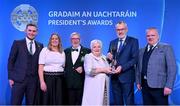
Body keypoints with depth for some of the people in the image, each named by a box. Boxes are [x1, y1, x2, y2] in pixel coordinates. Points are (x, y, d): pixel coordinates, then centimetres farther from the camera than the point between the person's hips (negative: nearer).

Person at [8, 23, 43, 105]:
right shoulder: (17, 43, 3)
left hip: (33, 80, 3)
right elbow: (11, 61, 2)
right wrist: (10, 77, -4)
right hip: (19, 79, -2)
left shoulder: (40, 46, 10)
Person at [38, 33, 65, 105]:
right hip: (47, 78, -3)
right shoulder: (45, 50, 1)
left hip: (59, 79, 3)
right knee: (47, 100, 2)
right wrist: (42, 82, -14)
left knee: (58, 101, 4)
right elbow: (40, 68, -5)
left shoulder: (62, 52, 12)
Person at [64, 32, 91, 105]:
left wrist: (83, 68, -14)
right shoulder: (66, 51, 13)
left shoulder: (87, 51, 2)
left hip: (81, 83, -2)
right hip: (69, 83, 3)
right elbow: (64, 66, 15)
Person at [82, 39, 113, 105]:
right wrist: (103, 70, -14)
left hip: (104, 86, 6)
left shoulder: (104, 57, 17)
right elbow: (89, 71, -15)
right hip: (94, 86, -6)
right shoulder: (88, 57, -1)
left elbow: (108, 70, 17)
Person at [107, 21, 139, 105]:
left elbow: (135, 59, -8)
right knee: (117, 102, 11)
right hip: (115, 77, 5)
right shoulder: (112, 42, 15)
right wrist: (109, 57, -6)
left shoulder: (133, 41, 0)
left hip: (126, 76, -4)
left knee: (129, 101, 0)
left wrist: (122, 67, -18)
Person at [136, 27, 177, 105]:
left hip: (159, 86, -4)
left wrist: (169, 86, -14)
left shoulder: (166, 48, -1)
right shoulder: (142, 51, 14)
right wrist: (138, 81, 8)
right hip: (145, 85, 5)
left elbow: (172, 68, -8)